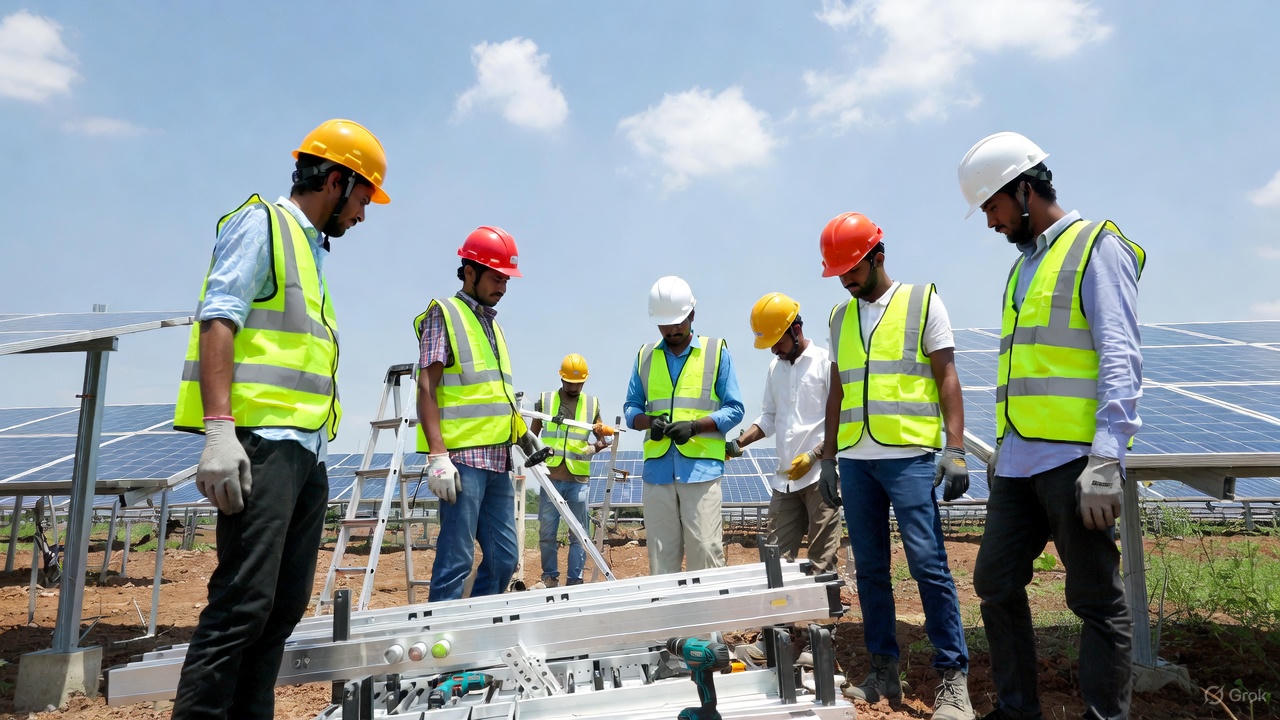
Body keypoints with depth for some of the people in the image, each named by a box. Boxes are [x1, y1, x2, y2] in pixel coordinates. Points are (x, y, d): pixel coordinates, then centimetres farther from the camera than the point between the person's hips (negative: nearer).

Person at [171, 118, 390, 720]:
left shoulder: (309, 248, 25)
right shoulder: (261, 223, 0)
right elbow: (218, 321, -13)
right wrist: (219, 428, -24)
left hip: (304, 448, 9)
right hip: (260, 442, -9)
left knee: (285, 604, 9)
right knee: (243, 601, -12)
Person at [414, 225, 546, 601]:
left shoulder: (493, 324, 21)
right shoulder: (444, 315, -1)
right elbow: (427, 389, -10)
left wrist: (522, 431, 12)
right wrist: (437, 454, -18)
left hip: (498, 460, 8)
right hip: (462, 458, -8)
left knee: (504, 557, 9)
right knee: (456, 559, -6)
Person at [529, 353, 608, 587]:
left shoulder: (592, 404, 8)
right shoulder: (545, 400, 6)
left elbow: (602, 438, 14)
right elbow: (532, 434, 12)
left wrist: (596, 447, -9)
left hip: (578, 480, 0)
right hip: (551, 478, 0)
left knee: (579, 533, 4)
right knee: (547, 533, 5)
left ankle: (575, 579, 13)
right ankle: (550, 576, 19)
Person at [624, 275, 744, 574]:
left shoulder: (717, 351, 7)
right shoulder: (645, 356, 15)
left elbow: (734, 409, 4)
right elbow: (631, 408, 16)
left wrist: (695, 426, -12)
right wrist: (649, 421, -7)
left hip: (702, 467, -3)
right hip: (657, 468, 3)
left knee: (705, 551, -4)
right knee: (661, 553, 6)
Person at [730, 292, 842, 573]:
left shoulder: (825, 361, -4)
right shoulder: (775, 367, 16)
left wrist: (814, 456, -15)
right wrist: (739, 443, 5)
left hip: (819, 475, -6)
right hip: (785, 479, 6)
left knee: (821, 562, -3)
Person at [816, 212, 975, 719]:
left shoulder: (923, 302, 3)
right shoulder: (840, 317, 16)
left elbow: (947, 379, -1)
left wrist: (955, 449, -10)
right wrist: (828, 457, 16)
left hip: (909, 456, -4)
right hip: (855, 461, 5)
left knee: (928, 563, -7)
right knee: (869, 569, 8)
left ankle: (953, 677, 5)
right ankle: (883, 671, 18)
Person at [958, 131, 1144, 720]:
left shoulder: (1097, 247, -3)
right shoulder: (1024, 266, 20)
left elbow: (1120, 358, -13)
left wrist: (1106, 458, -20)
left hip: (1074, 459, -8)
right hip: (1019, 462, 8)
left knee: (1096, 600, 3)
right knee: (995, 583, 11)